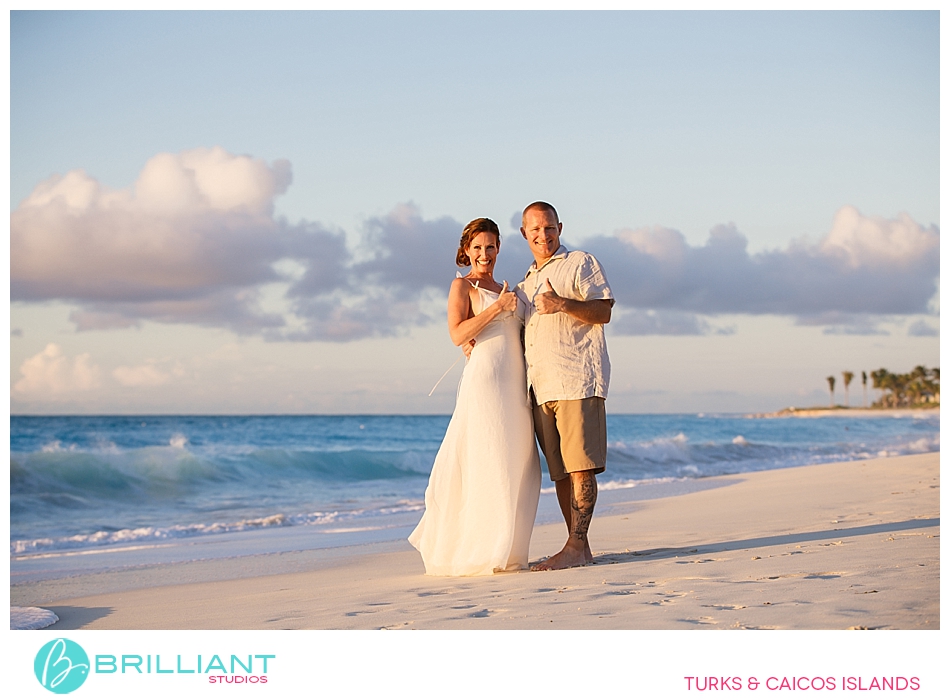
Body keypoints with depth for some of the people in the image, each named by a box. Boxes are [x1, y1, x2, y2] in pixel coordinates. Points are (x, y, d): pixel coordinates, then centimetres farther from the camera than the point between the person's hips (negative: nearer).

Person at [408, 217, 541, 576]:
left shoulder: (506, 290, 23)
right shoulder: (462, 286, 3)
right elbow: (457, 334, -11)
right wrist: (497, 307, -12)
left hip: (516, 384, 7)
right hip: (484, 381, -7)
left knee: (518, 468, 5)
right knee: (487, 465, -9)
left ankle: (505, 550, 11)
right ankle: (485, 552, -6)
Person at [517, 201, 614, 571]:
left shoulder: (580, 263, 5)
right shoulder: (526, 283, 26)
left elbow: (604, 311, -6)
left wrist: (564, 304, -20)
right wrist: (481, 343, 17)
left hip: (578, 379, -7)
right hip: (540, 387, 7)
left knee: (580, 465, -11)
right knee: (559, 471, 5)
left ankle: (577, 546, -12)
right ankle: (578, 549, 8)